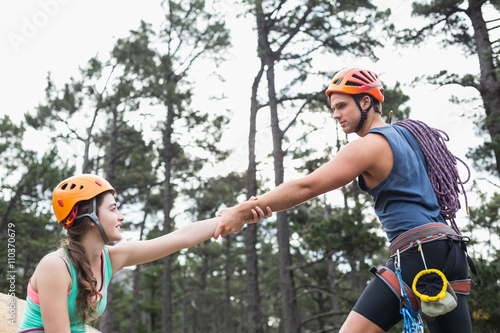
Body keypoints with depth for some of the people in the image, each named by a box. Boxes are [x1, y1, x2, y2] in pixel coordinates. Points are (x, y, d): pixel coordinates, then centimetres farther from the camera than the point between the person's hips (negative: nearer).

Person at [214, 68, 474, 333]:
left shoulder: (369, 145, -7)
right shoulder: (409, 132, 19)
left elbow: (305, 187, -13)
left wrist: (243, 211, -10)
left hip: (419, 251, -9)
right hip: (451, 251, 9)